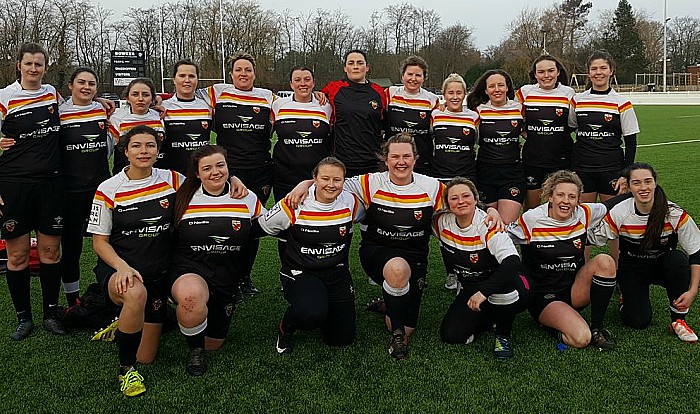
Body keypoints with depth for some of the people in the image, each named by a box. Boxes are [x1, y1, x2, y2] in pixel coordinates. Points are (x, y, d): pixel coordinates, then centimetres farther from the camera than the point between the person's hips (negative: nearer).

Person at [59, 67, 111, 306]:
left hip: (101, 185, 3)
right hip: (70, 189, -2)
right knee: (70, 246, 6)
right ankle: (72, 302, 21)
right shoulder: (59, 113, -4)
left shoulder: (105, 111, 5)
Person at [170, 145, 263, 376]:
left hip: (227, 277, 3)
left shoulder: (248, 199, -1)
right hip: (189, 270, -3)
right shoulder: (184, 199, -5)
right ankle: (195, 350, -9)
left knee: (213, 345, 11)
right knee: (192, 296, -41)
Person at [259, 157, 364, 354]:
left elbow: (366, 218, 16)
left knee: (343, 338, 2)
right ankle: (285, 330, 1)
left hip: (337, 273, 4)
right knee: (311, 313, -36)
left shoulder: (351, 203, -8)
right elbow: (262, 227, 0)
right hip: (300, 272, -4)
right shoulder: (294, 206, -16)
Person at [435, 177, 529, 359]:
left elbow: (512, 263, -37)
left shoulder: (489, 227, -24)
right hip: (470, 289, 4)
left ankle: (503, 335, -11)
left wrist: (483, 292, -43)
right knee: (450, 335, -15)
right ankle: (489, 316, 15)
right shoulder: (441, 222, -9)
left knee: (504, 279, -39)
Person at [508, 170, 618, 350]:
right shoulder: (531, 219, -12)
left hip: (576, 290, 5)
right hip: (544, 297, -5)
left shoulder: (584, 214, -2)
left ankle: (597, 327, -8)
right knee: (581, 338, -29)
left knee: (604, 261, -23)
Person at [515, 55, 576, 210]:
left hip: (561, 158, 0)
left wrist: (560, 134, -1)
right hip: (532, 158, 0)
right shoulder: (525, 92, -1)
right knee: (531, 208, 7)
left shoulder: (568, 93, 0)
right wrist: (523, 131, 2)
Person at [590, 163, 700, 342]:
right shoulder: (618, 214, -20)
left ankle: (678, 321, -14)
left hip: (663, 266, 1)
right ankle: (627, 296, 20)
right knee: (638, 321, -18)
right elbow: (592, 240, -11)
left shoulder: (675, 214, -20)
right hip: (631, 268, -1)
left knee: (679, 259, -34)